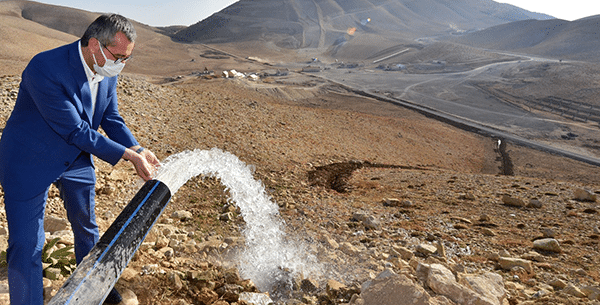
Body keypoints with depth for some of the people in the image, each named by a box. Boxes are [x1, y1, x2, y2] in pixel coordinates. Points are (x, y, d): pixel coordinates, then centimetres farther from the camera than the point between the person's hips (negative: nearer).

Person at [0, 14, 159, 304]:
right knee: (26, 245, -3)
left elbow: (111, 117, 0)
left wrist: (138, 149, -16)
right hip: (31, 162, -7)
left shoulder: (107, 71, -10)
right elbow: (75, 131, -32)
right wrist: (129, 155, -29)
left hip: (76, 158, 7)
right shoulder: (45, 68, -32)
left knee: (87, 228, 22)